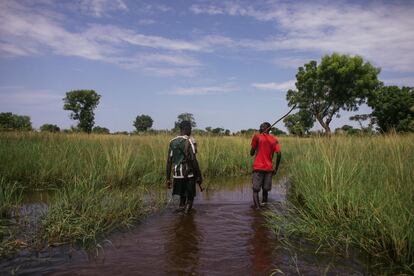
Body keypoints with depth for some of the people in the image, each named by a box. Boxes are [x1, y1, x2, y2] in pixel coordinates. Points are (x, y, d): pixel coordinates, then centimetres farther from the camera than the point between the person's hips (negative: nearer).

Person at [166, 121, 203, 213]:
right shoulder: (189, 141, -8)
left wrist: (168, 178, 12)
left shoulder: (172, 142, 9)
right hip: (188, 174, -5)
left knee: (182, 197, 18)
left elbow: (169, 161, 8)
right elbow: (193, 160, -15)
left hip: (176, 175, 5)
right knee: (189, 198, 9)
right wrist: (199, 176, -9)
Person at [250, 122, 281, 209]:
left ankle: (257, 207, -16)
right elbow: (279, 154, -2)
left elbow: (251, 153, 3)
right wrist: (276, 168, 6)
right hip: (269, 169, 3)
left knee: (255, 190, -2)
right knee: (265, 190, 14)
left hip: (258, 168, -3)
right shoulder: (274, 140, 9)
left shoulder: (257, 137, 0)